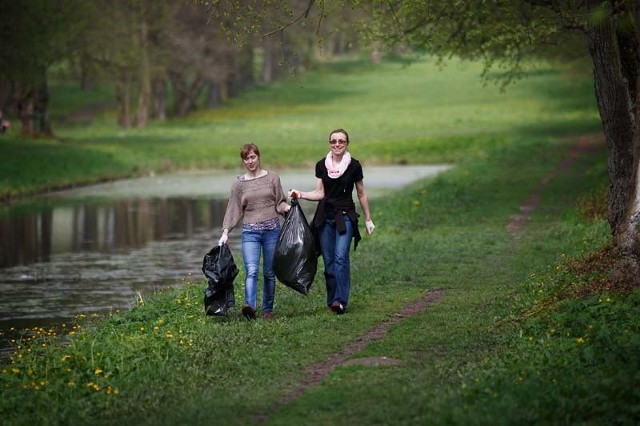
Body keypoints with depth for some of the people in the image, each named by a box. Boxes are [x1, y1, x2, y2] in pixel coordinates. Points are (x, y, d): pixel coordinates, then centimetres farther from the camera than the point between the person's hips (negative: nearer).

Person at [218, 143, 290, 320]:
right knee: (251, 270, -18)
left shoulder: (272, 178, 6)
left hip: (272, 229, 1)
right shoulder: (239, 183, 8)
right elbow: (234, 209, 8)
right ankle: (250, 306, -33)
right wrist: (225, 233, 2)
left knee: (269, 273, 5)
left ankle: (268, 309, 15)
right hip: (250, 232, -1)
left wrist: (286, 207, -13)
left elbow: (280, 203, 9)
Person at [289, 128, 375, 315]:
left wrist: (368, 219, 13)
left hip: (345, 216, -3)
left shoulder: (354, 166, 0)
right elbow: (320, 193, 7)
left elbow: (361, 194, 9)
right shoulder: (321, 165, 6)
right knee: (329, 260, 3)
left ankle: (340, 301, -22)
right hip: (325, 217, 3)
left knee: (341, 257, -16)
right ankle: (332, 301, 8)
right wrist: (301, 194, -9)